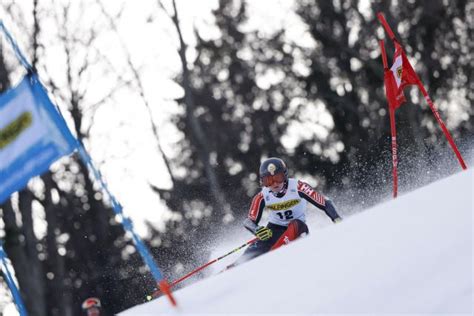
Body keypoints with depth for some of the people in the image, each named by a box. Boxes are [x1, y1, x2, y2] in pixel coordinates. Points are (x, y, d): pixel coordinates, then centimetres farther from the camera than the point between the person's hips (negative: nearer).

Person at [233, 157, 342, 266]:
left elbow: (325, 203, -21)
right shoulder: (262, 197, -15)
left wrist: (337, 220, -35)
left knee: (295, 225, -36)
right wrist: (257, 230, -34)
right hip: (275, 228, 2)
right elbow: (249, 221, -11)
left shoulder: (297, 187, -23)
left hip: (298, 228, -2)